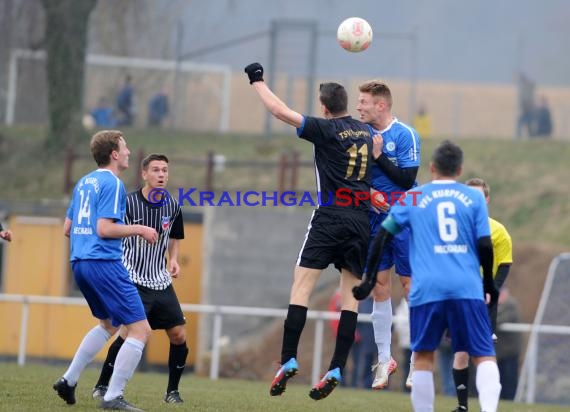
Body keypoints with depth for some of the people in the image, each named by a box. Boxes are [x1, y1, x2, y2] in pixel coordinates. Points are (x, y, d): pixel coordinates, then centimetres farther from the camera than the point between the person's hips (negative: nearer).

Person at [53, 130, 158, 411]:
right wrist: (139, 230, -6)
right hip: (104, 263, -10)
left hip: (79, 262, 10)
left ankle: (69, 380, 24)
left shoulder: (84, 182, 17)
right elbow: (104, 229, -18)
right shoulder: (112, 183, -9)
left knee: (109, 324, 28)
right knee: (140, 329, -7)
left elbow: (67, 228, 21)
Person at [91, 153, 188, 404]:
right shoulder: (128, 203, -10)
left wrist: (173, 260, 7)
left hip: (161, 282, 5)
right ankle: (101, 386, -1)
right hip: (133, 280, -5)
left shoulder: (172, 206, 6)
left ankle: (172, 391, 14)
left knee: (179, 336, -1)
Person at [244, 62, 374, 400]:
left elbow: (280, 111, -5)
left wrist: (258, 81, 7)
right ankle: (337, 370, -1)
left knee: (302, 285, -4)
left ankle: (289, 360, -13)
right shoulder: (368, 133, 12)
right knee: (350, 294, 4)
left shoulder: (326, 129, -5)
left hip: (330, 217, -5)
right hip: (362, 219, 5)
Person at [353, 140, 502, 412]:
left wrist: (369, 279, 19)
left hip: (427, 288, 0)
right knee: (484, 356, 1)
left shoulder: (412, 198, 13)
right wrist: (489, 284, 18)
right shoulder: (474, 197, 11)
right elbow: (485, 245, 5)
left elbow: (383, 238, 11)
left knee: (423, 356, 13)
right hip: (467, 288, 0)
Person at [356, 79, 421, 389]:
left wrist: (378, 156, -18)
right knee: (379, 286, 5)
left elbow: (407, 179, -16)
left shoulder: (405, 135, -11)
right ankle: (384, 358, 12)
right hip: (374, 219, 5)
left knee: (411, 284, -2)